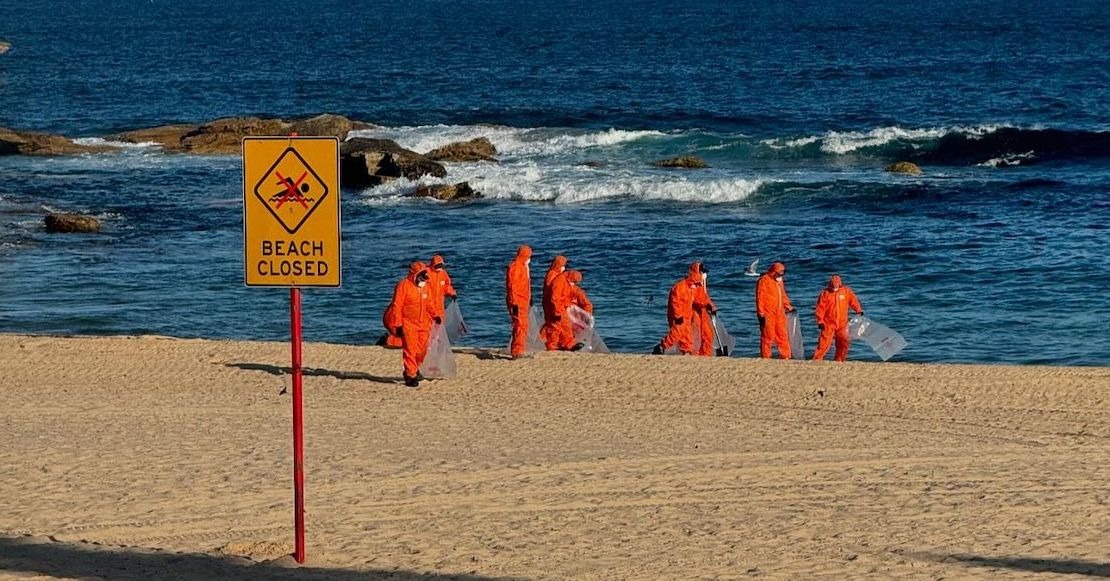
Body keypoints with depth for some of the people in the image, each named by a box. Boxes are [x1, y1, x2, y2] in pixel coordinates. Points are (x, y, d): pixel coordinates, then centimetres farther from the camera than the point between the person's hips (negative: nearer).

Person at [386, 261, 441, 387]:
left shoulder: (425, 286, 11)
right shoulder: (403, 286, -11)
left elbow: (429, 303, 22)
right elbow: (396, 306, -12)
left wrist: (435, 315, 4)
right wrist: (398, 325, -16)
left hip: (423, 323, 7)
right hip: (408, 324, -7)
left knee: (422, 349, 8)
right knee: (410, 349, -8)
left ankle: (414, 369, 31)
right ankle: (411, 376, -5)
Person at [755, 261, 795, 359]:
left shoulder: (779, 281, 17)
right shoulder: (764, 281, -9)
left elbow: (783, 295, 29)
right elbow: (760, 298, -13)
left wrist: (788, 306, 19)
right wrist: (761, 313, -17)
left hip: (779, 313, 8)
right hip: (768, 314, -8)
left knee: (782, 335, 7)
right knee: (767, 336, -4)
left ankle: (786, 356, 11)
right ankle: (765, 358, 1)